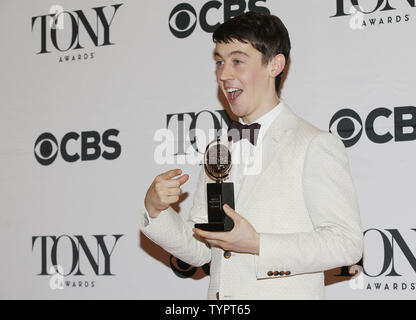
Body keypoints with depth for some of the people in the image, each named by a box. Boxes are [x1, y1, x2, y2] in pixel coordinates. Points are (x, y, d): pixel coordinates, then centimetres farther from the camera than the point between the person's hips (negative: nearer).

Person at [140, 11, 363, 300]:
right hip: (220, 299, 5)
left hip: (284, 293, -5)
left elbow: (347, 243, -15)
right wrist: (155, 211, -5)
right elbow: (200, 250, 11)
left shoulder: (316, 145, -8)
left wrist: (257, 245, -20)